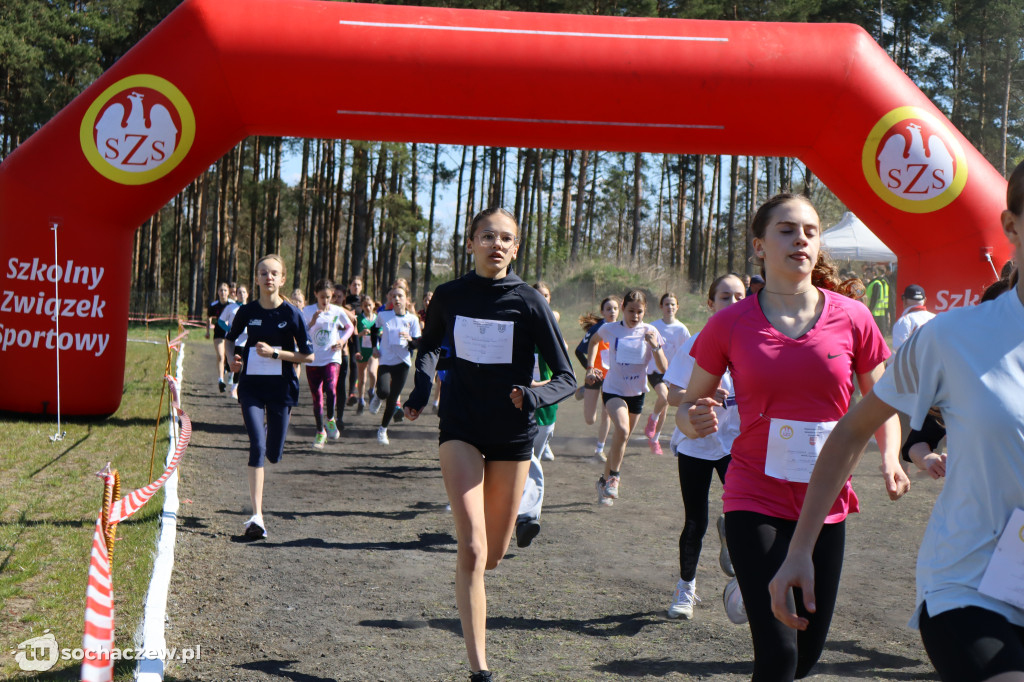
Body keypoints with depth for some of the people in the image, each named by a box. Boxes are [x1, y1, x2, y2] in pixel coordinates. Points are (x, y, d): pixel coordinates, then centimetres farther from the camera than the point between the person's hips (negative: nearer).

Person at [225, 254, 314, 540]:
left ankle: (270, 426, 47)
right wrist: (233, 358, -1)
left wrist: (274, 353, -15)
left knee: (274, 454, 6)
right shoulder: (247, 311, 0)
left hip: (281, 388, 0)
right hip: (251, 386, 0)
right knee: (257, 446, -16)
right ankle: (256, 516, -18)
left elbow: (308, 355, -5)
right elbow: (229, 338, 19)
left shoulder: (291, 314, -6)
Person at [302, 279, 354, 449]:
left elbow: (350, 327, 16)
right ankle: (320, 431, 22)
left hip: (333, 357, -1)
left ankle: (331, 419, -1)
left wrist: (343, 340, -2)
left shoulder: (338, 311, 1)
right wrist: (312, 323, -19)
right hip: (313, 359, 1)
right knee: (317, 397, 5)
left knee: (331, 389, -25)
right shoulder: (308, 311, -2)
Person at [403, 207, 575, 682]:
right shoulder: (449, 296, -2)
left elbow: (567, 379, -7)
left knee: (494, 554, 10)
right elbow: (429, 346, 20)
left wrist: (534, 397, -26)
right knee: (472, 549, -15)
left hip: (512, 434, 0)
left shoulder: (528, 302, -9)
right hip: (460, 429, 0)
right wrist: (421, 389, 4)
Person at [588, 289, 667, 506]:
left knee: (621, 440, 13)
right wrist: (590, 365, 7)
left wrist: (655, 347, -27)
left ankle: (605, 481, 33)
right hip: (613, 390, -3)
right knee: (622, 430, -28)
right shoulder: (610, 330, -7)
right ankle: (613, 476, -10)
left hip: (637, 392, 3)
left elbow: (663, 369, -11)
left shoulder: (650, 332, -7)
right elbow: (594, 340, 17)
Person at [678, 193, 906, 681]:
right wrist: (694, 421, -20)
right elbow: (690, 406, 4)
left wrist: (890, 458, -10)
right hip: (756, 501, -3)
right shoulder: (730, 324, -6)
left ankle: (751, 595, 43)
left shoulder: (852, 319, -3)